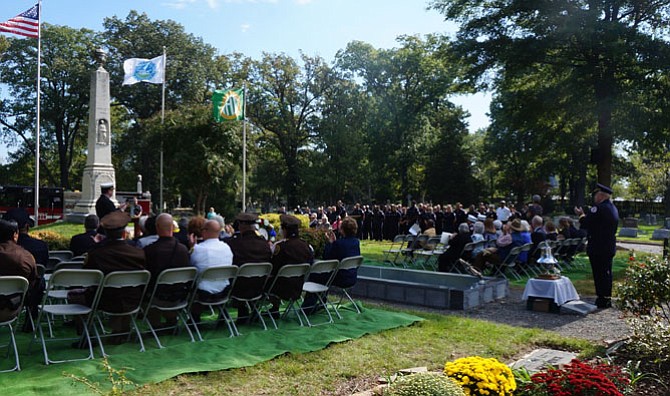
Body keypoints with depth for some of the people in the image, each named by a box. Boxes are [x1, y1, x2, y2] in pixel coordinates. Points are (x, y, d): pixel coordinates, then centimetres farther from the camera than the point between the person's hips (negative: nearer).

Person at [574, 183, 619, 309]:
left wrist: (581, 215, 1)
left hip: (598, 248, -9)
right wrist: (585, 215, 16)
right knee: (606, 273, 15)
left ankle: (602, 300, 2)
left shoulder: (599, 208, -18)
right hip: (609, 247, 9)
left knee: (599, 274, -3)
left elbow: (585, 224, -19)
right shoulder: (613, 208, 12)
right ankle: (607, 299, 23)